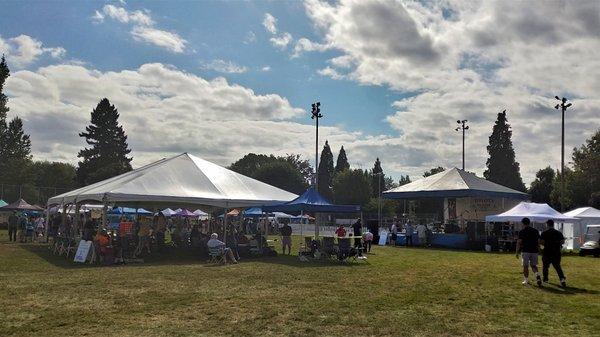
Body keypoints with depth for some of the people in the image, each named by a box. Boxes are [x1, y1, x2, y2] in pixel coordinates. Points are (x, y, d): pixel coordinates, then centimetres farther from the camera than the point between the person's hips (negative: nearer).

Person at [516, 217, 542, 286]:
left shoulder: (522, 231, -5)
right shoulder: (535, 231, 8)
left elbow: (519, 242, -8)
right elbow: (538, 242, 9)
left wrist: (517, 252, -3)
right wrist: (538, 250, 18)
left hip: (525, 251, -4)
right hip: (534, 251, 4)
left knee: (525, 266, 4)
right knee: (533, 265, 13)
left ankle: (526, 281, 8)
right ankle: (537, 275, -13)